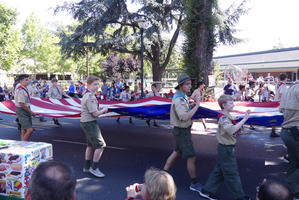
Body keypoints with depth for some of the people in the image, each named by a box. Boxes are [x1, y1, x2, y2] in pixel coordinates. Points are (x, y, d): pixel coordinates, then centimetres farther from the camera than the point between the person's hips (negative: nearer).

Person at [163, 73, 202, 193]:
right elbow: (184, 117, -38)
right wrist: (197, 105, -33)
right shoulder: (179, 100, -25)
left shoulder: (181, 95, 7)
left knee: (177, 152, 23)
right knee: (191, 157, -1)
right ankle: (194, 184, 13)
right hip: (182, 131, -10)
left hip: (183, 130, 10)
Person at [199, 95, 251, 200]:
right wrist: (244, 120, -34)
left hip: (225, 148, 10)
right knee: (232, 173, 3)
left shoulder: (227, 116, 12)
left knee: (219, 171, 16)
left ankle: (207, 191, 25)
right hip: (226, 149, -10)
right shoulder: (223, 117, -20)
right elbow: (231, 130, -35)